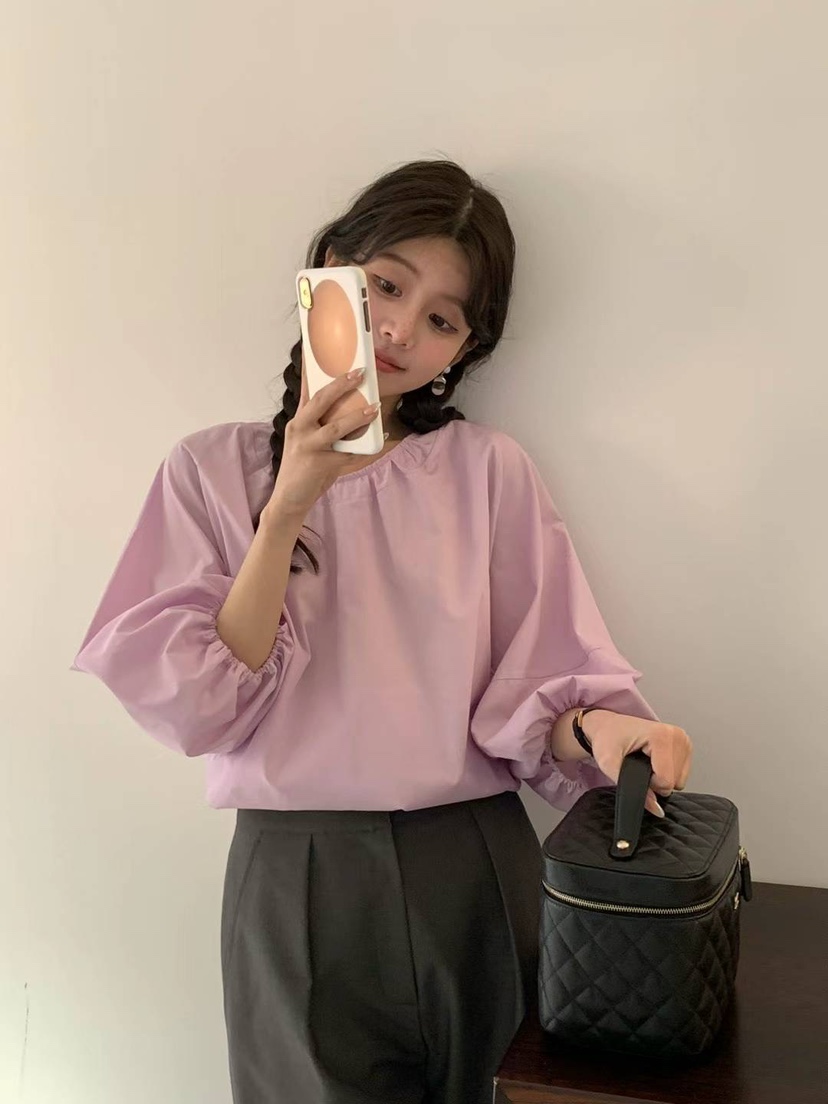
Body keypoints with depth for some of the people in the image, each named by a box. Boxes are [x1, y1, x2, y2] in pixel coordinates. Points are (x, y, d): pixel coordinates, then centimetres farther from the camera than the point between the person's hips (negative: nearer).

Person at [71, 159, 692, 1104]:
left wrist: (596, 727, -24)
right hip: (298, 877, 0)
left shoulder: (489, 471, 1)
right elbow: (197, 711, -8)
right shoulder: (213, 471, 1)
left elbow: (529, 698, -2)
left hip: (476, 871, 1)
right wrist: (289, 508, -15)